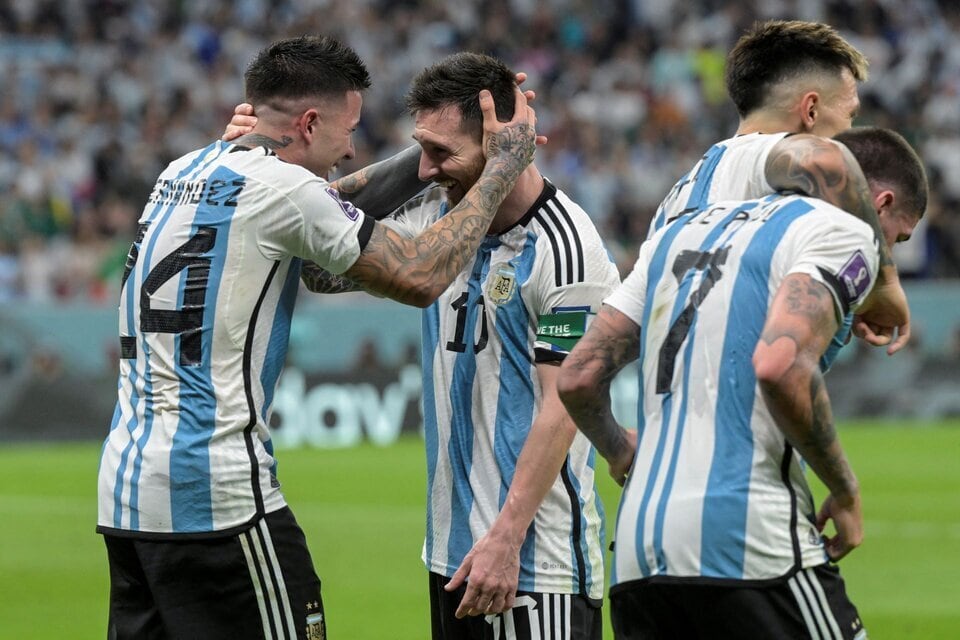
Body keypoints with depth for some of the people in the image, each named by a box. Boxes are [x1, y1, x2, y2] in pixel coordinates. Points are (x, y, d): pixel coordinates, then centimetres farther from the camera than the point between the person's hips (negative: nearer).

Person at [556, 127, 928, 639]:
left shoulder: (681, 231, 23)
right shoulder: (844, 233, 1)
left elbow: (577, 379, 18)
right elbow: (779, 365, -18)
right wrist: (845, 491, -5)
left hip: (635, 550, 7)